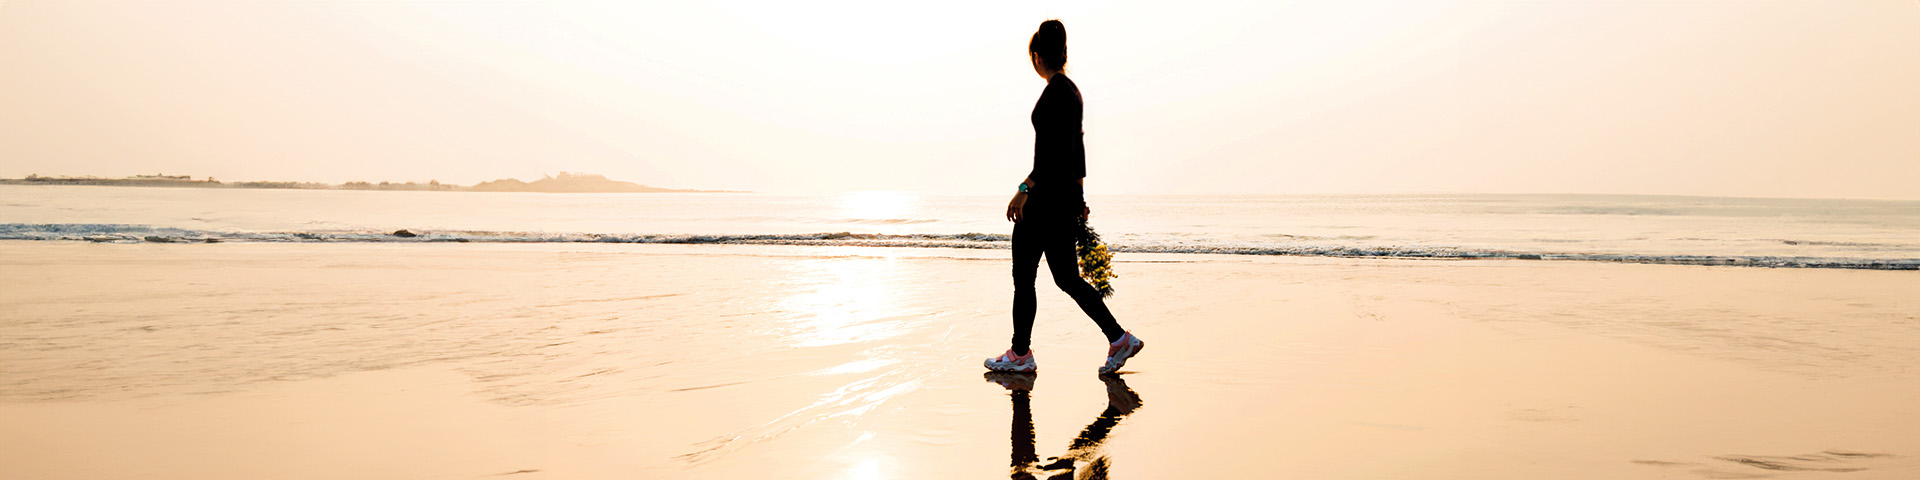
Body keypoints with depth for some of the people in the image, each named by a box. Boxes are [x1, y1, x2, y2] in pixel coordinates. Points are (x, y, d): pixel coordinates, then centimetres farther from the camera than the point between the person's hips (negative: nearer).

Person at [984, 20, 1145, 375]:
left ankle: (1020, 354, 11)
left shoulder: (1056, 90, -14)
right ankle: (1119, 338, 7)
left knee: (1023, 273, 2)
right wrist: (1079, 197, 27)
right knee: (1066, 277, 11)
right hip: (1068, 193, 10)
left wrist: (1025, 189, -21)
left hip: (1049, 193, -10)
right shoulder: (1071, 90, 15)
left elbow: (1055, 149, -22)